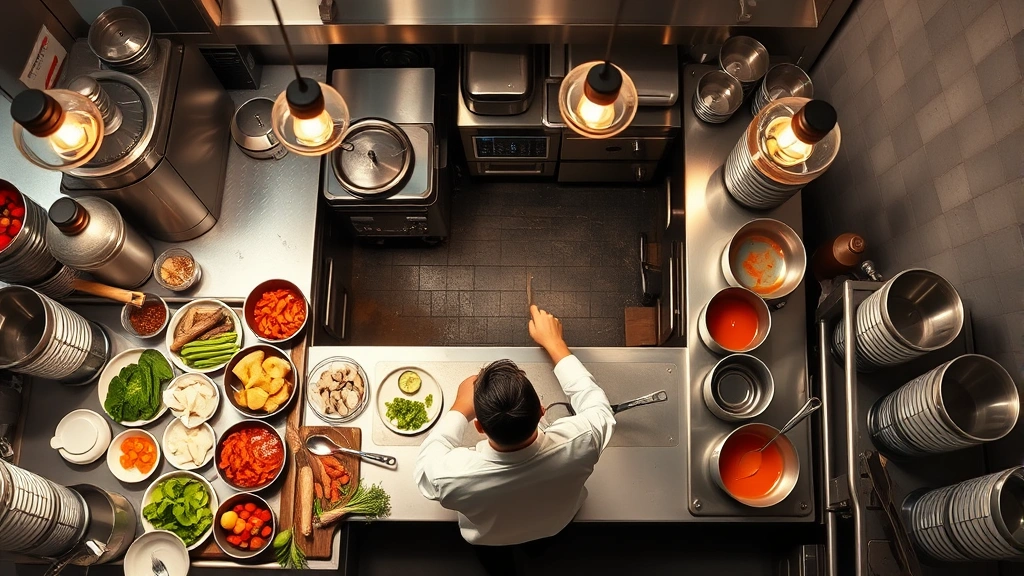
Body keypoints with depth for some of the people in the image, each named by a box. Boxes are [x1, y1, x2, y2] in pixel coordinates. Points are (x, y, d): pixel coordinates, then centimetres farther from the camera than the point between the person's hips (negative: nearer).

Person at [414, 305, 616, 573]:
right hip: (556, 529, 2)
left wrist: (460, 408, -10)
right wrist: (553, 342, -10)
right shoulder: (578, 444, -44)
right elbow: (596, 405, -19)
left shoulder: (452, 475, -47)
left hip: (490, 543, -1)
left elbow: (426, 466, -20)